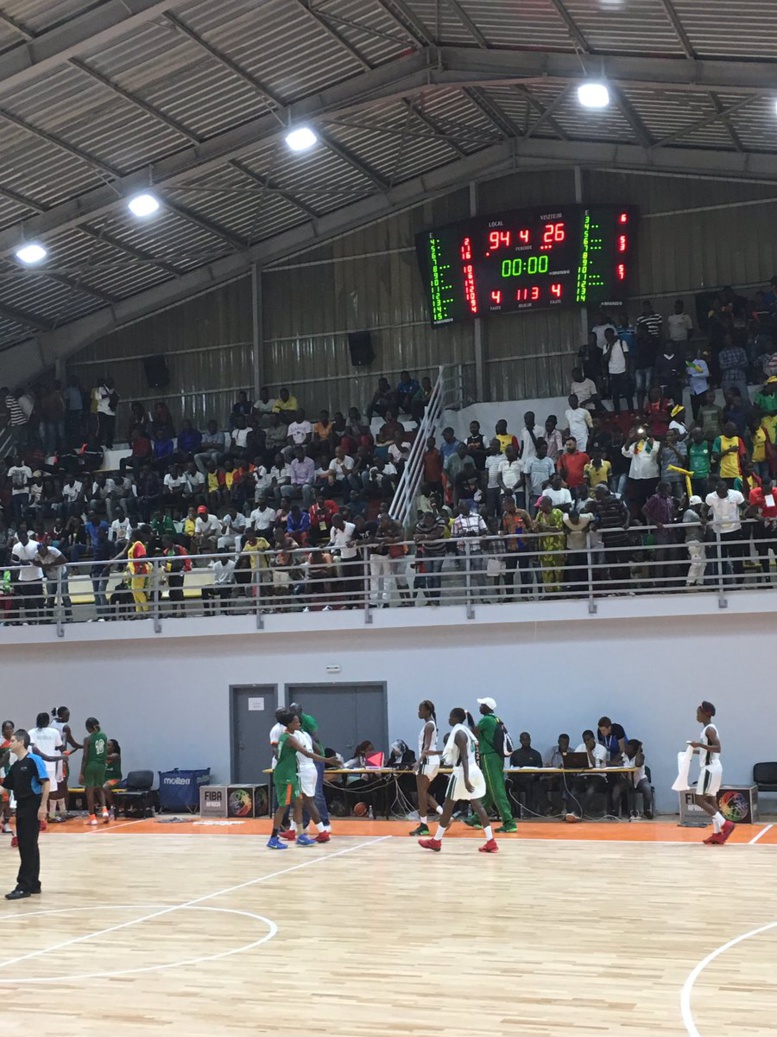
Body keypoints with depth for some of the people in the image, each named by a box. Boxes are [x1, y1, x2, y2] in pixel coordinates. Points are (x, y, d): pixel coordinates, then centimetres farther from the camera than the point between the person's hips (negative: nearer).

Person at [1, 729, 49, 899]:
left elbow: (46, 782, -15)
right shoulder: (14, 766, 13)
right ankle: (33, 884, 17)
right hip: (21, 807, 8)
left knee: (28, 847, -7)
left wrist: (43, 805, -20)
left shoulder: (34, 760, -11)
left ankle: (24, 886, -7)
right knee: (27, 847, 10)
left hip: (33, 807, -8)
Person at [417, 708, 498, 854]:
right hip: (474, 771, 9)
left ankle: (436, 841, 12)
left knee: (448, 806, 3)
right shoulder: (465, 731, 15)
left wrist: (465, 780, -27)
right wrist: (435, 752, 37)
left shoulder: (458, 733, -14)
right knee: (477, 805, 5)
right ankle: (490, 842, -2)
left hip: (463, 772, -9)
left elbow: (464, 757, -22)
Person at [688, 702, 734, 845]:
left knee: (699, 800, -9)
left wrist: (700, 745, -30)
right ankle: (717, 833, 12)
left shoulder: (709, 729, -15)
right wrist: (695, 751, 21)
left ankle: (725, 824, -11)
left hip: (710, 769, -10)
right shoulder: (708, 728, 16)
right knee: (710, 800, 11)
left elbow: (718, 748, -25)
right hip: (711, 768, 10)